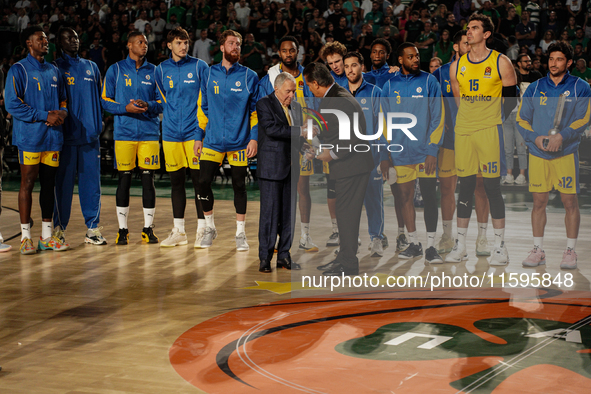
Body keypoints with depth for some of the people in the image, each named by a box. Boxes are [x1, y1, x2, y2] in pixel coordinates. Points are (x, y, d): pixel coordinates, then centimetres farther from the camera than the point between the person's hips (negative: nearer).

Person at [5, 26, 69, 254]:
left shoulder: (54, 71, 17)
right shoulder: (18, 70, -2)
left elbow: (63, 101, 23)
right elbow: (12, 104, -10)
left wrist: (62, 113, -2)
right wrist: (45, 116, -15)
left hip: (53, 136, 6)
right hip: (29, 137, -6)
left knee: (49, 184, 7)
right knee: (27, 183, -4)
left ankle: (47, 235, 14)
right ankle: (26, 236, 2)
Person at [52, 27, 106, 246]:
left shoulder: (91, 67, 17)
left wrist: (98, 124, 10)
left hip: (90, 135, 4)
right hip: (66, 137, -4)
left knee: (91, 182, 3)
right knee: (63, 183, -2)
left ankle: (92, 228, 10)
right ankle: (59, 229, 6)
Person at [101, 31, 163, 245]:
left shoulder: (153, 71, 11)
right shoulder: (115, 70, 7)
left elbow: (162, 102, 11)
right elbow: (105, 100, 4)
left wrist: (148, 106, -11)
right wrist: (126, 108, -12)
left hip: (149, 132, 1)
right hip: (124, 133, -1)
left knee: (148, 179, 0)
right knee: (124, 179, 0)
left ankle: (148, 228, 9)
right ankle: (122, 229, 8)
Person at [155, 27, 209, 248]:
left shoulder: (199, 67, 1)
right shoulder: (161, 70, 9)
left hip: (194, 132, -3)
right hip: (170, 133, 3)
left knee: (199, 180, -4)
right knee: (176, 182, 7)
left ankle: (202, 230, 2)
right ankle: (178, 232, 14)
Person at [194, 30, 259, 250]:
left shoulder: (249, 77, 2)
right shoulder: (209, 75, 7)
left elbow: (256, 110, 3)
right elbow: (203, 108, 12)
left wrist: (254, 138, -5)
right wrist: (198, 137, 8)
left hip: (239, 141, -1)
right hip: (212, 141, 1)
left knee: (239, 186, 3)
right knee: (203, 183, -4)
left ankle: (241, 233, 14)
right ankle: (209, 228, 16)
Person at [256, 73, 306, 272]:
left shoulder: (296, 106, 15)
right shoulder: (264, 104, -6)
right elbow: (271, 129, -20)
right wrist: (299, 131, -22)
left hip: (291, 167, 6)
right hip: (271, 168, -6)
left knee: (289, 212, 7)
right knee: (270, 212, -5)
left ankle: (284, 255, 15)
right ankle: (265, 258, 2)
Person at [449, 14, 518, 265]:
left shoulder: (501, 63, -1)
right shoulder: (457, 66, 9)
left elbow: (511, 99, 4)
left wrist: (494, 120, 4)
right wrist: (468, 120, 14)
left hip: (490, 131, -3)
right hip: (463, 131, 4)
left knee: (492, 186, -4)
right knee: (465, 186, 6)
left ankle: (500, 247, 3)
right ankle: (460, 246, 11)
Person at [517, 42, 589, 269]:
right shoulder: (535, 88, 9)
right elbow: (521, 119, 8)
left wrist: (561, 137, -20)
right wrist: (535, 138, -10)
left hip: (566, 153, -2)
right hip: (537, 154, 2)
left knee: (570, 202, -1)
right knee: (539, 202, 4)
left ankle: (570, 251, 9)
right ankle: (538, 251, 12)